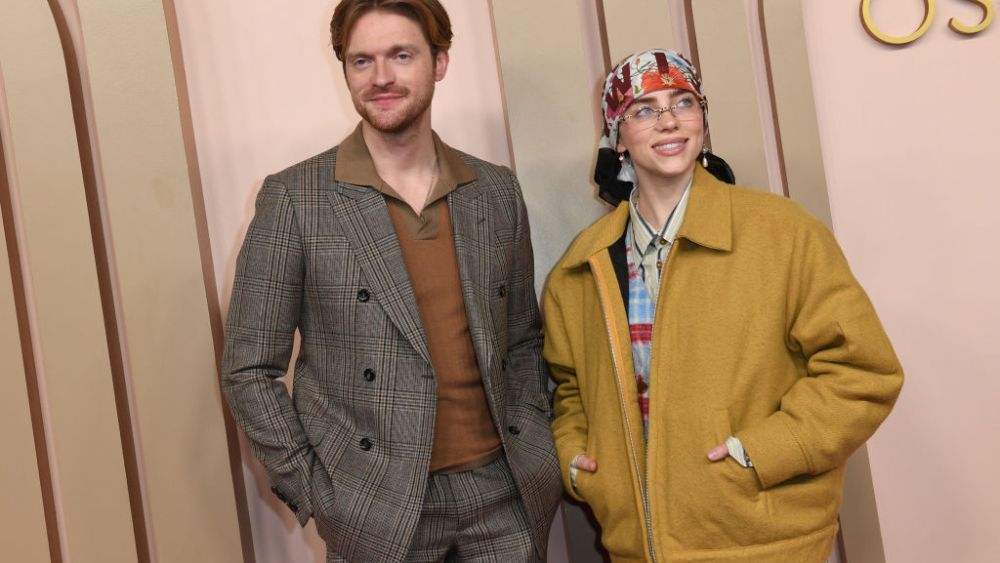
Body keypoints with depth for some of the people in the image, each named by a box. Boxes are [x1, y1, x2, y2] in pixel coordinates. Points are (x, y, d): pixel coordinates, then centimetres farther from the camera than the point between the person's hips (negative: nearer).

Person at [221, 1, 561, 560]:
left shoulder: (498, 190, 4)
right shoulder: (294, 198, -7)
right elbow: (250, 370, -4)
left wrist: (535, 447, 3)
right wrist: (315, 494, -7)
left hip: (502, 490, 3)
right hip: (378, 511, -3)